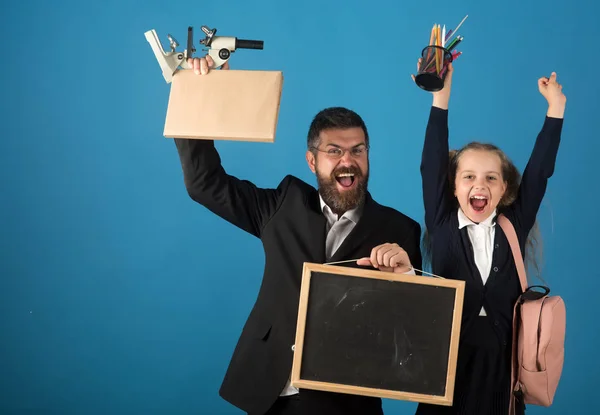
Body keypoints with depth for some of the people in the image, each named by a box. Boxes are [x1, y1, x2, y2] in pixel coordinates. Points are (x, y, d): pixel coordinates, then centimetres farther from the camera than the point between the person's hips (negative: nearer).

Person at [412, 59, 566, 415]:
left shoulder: (514, 226, 5)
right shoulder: (443, 226, 0)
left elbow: (539, 172, 3)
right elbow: (432, 166, -5)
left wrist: (556, 105, 0)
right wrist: (441, 92, -9)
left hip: (503, 362, 2)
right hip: (447, 360, -1)